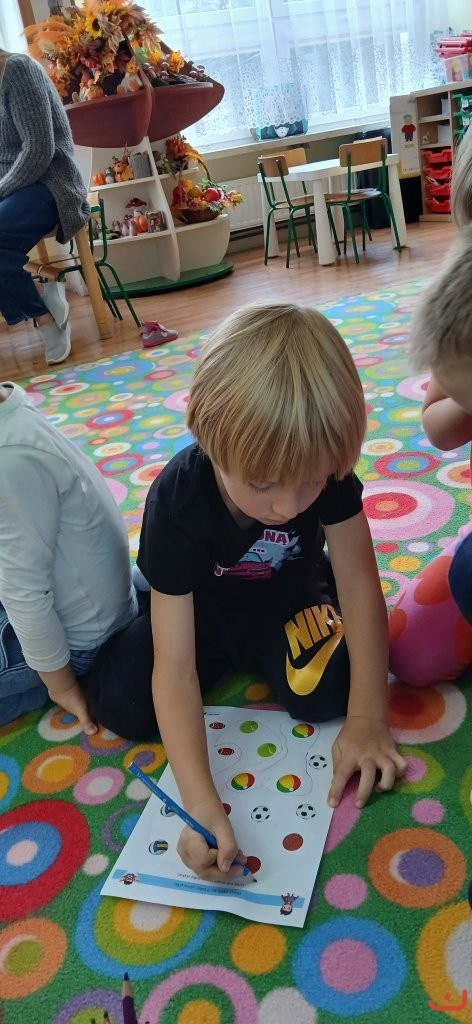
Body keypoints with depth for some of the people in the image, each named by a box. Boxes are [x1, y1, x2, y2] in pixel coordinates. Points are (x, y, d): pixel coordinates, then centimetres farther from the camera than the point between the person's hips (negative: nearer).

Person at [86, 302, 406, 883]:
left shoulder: (324, 464, -29)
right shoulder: (176, 501, -35)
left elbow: (358, 582, -23)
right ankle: (237, 657, 11)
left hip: (292, 598, 1)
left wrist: (367, 718, -28)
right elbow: (173, 667, -36)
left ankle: (253, 654, 8)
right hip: (204, 610, 0)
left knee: (325, 694, -25)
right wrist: (201, 803, -45)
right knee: (119, 705, -15)